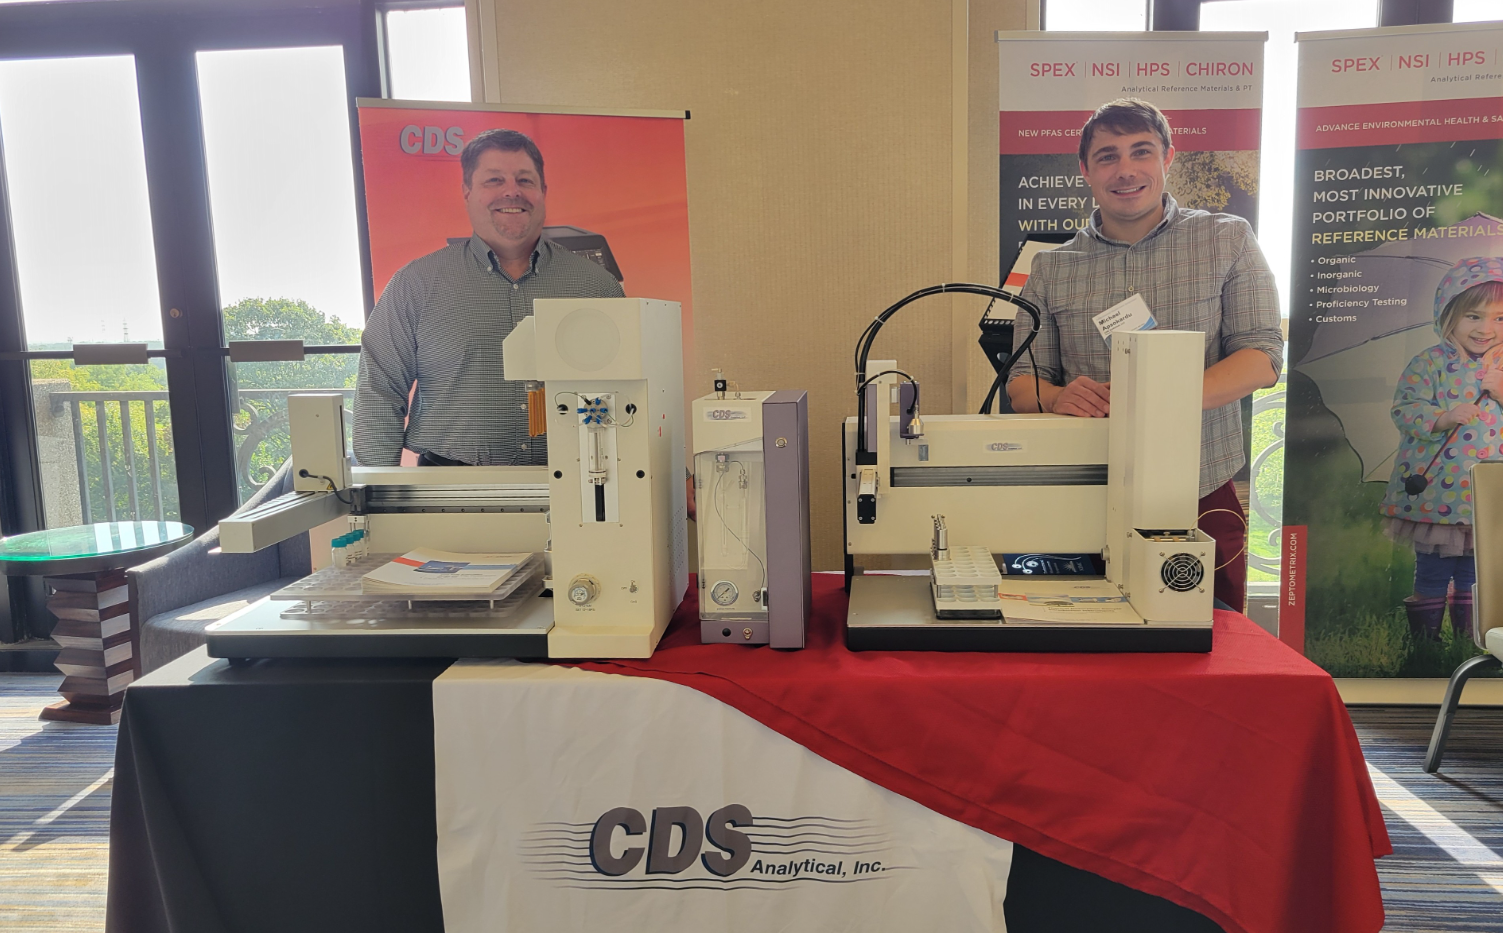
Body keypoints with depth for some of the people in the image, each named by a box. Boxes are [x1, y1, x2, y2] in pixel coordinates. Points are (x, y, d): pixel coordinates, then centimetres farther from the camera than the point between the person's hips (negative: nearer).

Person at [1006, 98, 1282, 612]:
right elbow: (1021, 384, 7)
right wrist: (1057, 397, -18)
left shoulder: (1228, 240, 4)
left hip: (1201, 499, 0)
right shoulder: (1050, 269, 7)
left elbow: (1261, 358, -4)